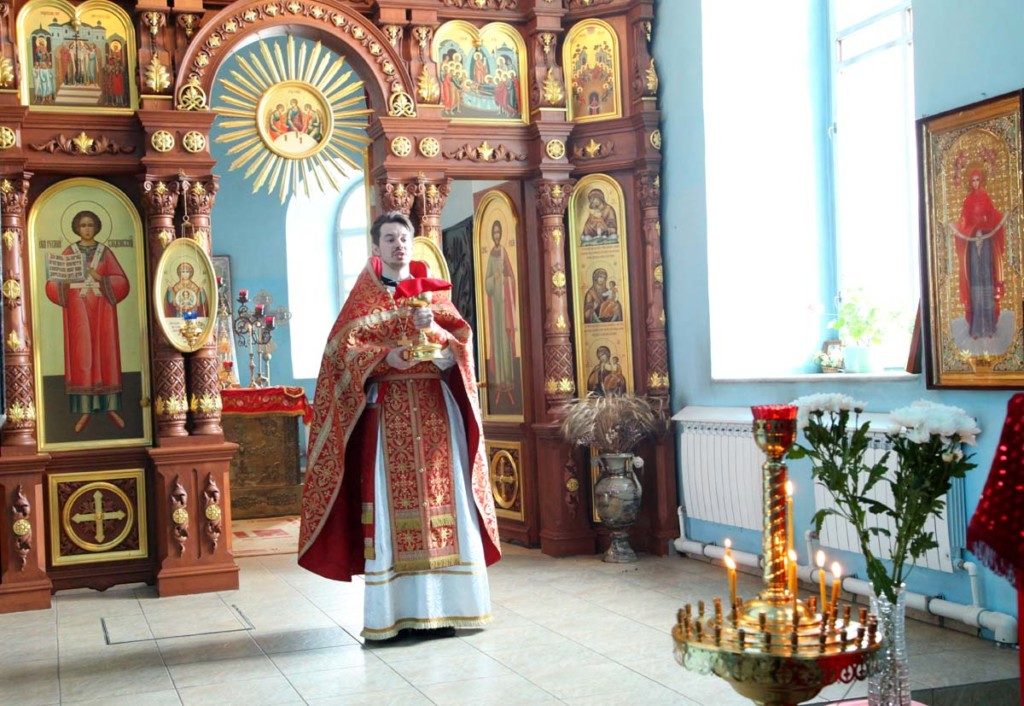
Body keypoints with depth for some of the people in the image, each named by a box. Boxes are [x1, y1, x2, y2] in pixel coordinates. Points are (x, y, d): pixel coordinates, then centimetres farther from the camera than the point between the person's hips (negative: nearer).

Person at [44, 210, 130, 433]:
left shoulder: (105, 252, 7)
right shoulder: (69, 252, 6)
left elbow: (122, 282, 1)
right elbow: (54, 283, 0)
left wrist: (101, 279, -15)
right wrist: (67, 279, -21)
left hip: (102, 310, 1)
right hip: (79, 310, -1)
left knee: (106, 355, 0)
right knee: (81, 357, -4)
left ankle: (111, 408, 4)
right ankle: (85, 411, -3)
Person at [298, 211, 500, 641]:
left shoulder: (431, 292, 16)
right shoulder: (363, 298, 8)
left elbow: (463, 339, 5)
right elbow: (344, 348, -3)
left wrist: (434, 328, -14)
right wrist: (385, 356, -20)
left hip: (435, 408, 3)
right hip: (387, 410, -2)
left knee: (442, 497, -1)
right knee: (391, 503, -6)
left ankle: (445, 604, 4)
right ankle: (395, 612, -4)